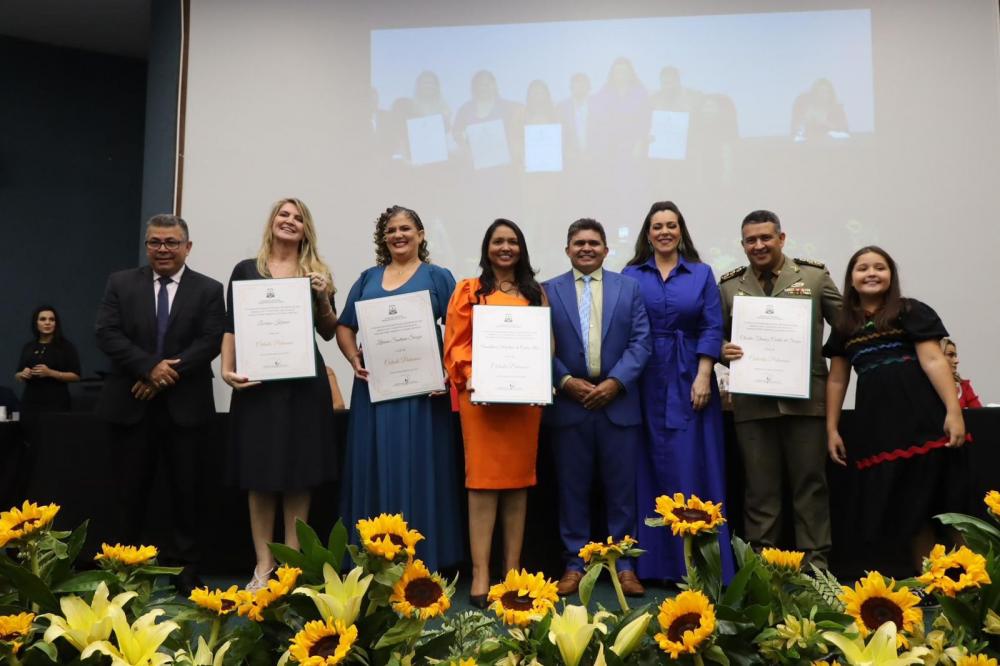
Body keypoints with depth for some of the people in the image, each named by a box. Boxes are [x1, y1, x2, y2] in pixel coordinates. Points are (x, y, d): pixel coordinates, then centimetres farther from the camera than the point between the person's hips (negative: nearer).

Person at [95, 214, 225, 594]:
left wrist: (169, 375, -16)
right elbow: (107, 334, -3)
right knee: (131, 491, 8)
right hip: (130, 404, 1)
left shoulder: (208, 290, 4)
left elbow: (210, 343, -7)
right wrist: (150, 367, -16)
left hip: (185, 406, -1)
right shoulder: (121, 283, 8)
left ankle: (187, 569, 17)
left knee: (185, 491, 6)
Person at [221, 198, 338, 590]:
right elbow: (232, 327, 4)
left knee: (299, 473, 4)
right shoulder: (246, 270, 7)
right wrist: (227, 369, -10)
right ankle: (263, 564, 13)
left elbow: (328, 333, 10)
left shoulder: (316, 273, 9)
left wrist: (323, 297, -6)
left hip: (304, 379, 1)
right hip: (258, 379, -1)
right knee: (259, 474, 3)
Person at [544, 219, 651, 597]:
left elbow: (641, 341, 0)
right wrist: (566, 382, -12)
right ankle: (574, 564, 18)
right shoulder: (548, 290, 7)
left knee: (621, 488, 7)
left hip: (619, 403, 1)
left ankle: (624, 563, 19)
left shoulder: (629, 287, 9)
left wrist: (615, 382, -11)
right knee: (572, 488, 7)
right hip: (568, 404, 0)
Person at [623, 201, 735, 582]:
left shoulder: (701, 274, 7)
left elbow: (712, 329, 1)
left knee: (691, 467, 0)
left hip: (689, 382, 0)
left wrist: (703, 377, -9)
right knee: (649, 471, 5)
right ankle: (653, 561, 15)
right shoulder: (631, 275, 7)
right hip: (644, 383, 0)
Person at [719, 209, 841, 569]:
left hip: (805, 398, -1)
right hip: (753, 402, 1)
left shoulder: (815, 276, 6)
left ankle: (815, 564, 17)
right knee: (760, 489, 8)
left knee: (810, 485, 7)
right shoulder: (729, 286, 9)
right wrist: (723, 350, -9)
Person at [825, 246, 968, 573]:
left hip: (922, 421, -3)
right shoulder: (844, 326, 13)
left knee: (938, 504, -2)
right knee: (904, 511, 7)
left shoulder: (911, 312, 4)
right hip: (876, 429, 3)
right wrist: (832, 430, 13)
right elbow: (837, 380, 17)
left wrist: (954, 412, -14)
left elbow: (934, 361, -5)